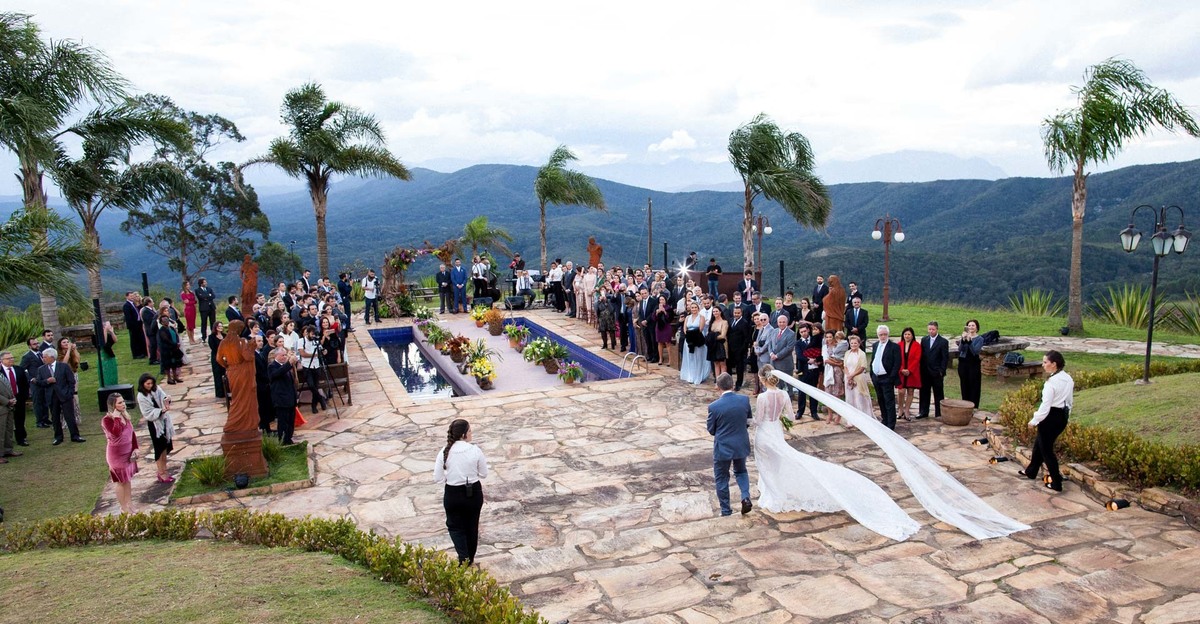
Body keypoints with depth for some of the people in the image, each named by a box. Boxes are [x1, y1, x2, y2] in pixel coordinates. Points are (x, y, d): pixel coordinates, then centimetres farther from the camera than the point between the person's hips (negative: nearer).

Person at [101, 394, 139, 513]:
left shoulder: (125, 415, 0)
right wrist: (116, 418, -34)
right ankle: (124, 508, 21)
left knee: (128, 479, 18)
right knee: (121, 481, 6)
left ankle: (129, 504, 34)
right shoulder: (107, 420, -22)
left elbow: (132, 433, 8)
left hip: (128, 452, 7)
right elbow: (116, 434, -38)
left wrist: (135, 448, 2)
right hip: (117, 454, -7)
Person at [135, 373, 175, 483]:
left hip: (164, 421, 6)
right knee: (159, 448, 0)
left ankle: (164, 469, 29)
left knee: (165, 446, 15)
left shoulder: (156, 389, -1)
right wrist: (162, 411, -31)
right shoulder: (141, 397, -16)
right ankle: (161, 474, 10)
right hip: (154, 424, -6)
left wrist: (167, 399, -29)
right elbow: (148, 414, -18)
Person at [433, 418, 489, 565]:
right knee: (472, 526, 21)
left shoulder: (444, 452, -13)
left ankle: (463, 557, 3)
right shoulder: (475, 451, -15)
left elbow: (437, 478, -8)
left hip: (453, 494, 0)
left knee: (455, 526, 20)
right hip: (473, 493, 0)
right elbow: (484, 474, -4)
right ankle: (470, 558, 36)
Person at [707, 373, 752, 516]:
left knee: (721, 479, 15)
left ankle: (726, 511, 23)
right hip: (741, 445, 3)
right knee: (741, 471, 28)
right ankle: (745, 497, 7)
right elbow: (748, 422, 3)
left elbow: (711, 430, -8)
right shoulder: (745, 400, -11)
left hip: (723, 448, -3)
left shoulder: (714, 406, -20)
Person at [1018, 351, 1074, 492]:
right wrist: (1065, 416, 25)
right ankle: (1031, 471, 39)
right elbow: (1070, 401, 13)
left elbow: (1045, 406, -22)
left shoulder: (1051, 382, -24)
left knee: (1046, 449, 6)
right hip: (1062, 416, 9)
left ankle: (1056, 483, 13)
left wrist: (1034, 421, -10)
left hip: (1051, 417, -9)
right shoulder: (1068, 379, 3)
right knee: (1040, 442, 24)